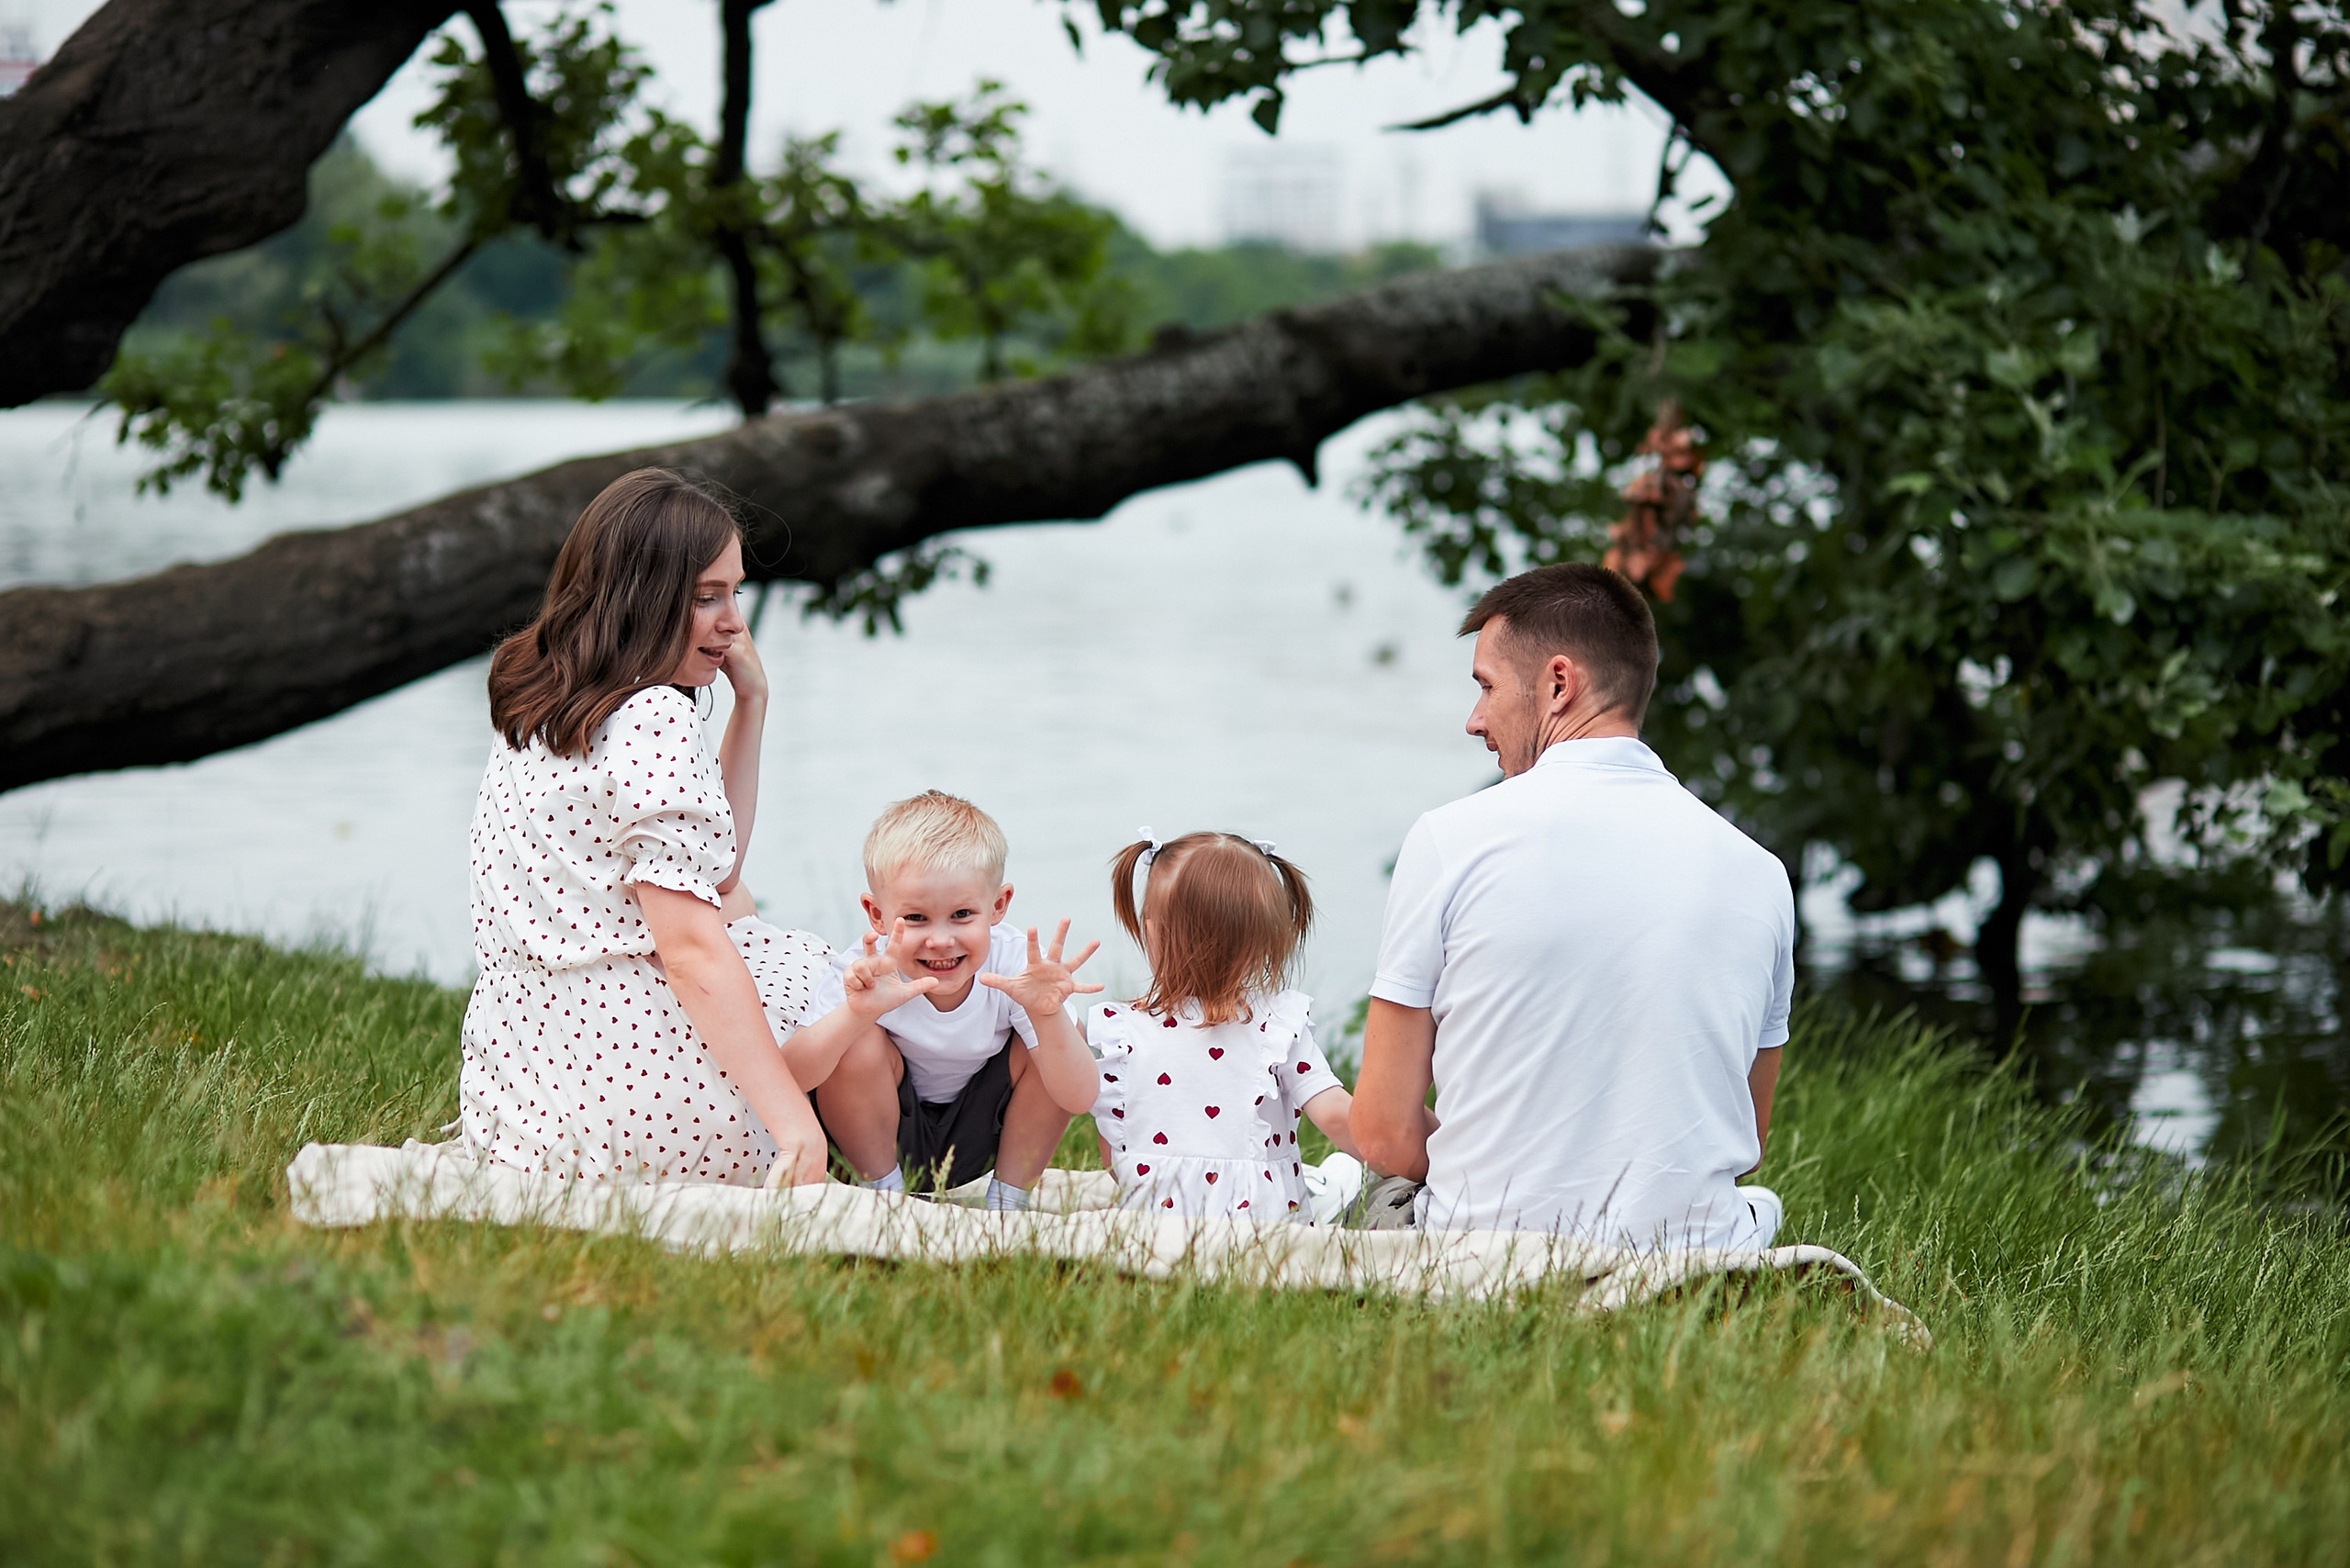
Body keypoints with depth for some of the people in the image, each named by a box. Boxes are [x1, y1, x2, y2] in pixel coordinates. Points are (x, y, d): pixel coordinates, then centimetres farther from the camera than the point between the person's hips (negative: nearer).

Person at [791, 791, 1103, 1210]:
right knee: (860, 1044, -29)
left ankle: (1008, 1198, -2)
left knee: (1060, 1040, -20)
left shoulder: (1017, 967, -24)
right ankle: (882, 1189, -5)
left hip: (978, 1147, 2)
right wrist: (858, 1013, -57)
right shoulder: (865, 976, -27)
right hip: (883, 1139, -1)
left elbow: (1078, 1099, -29)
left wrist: (1048, 1016, -49)